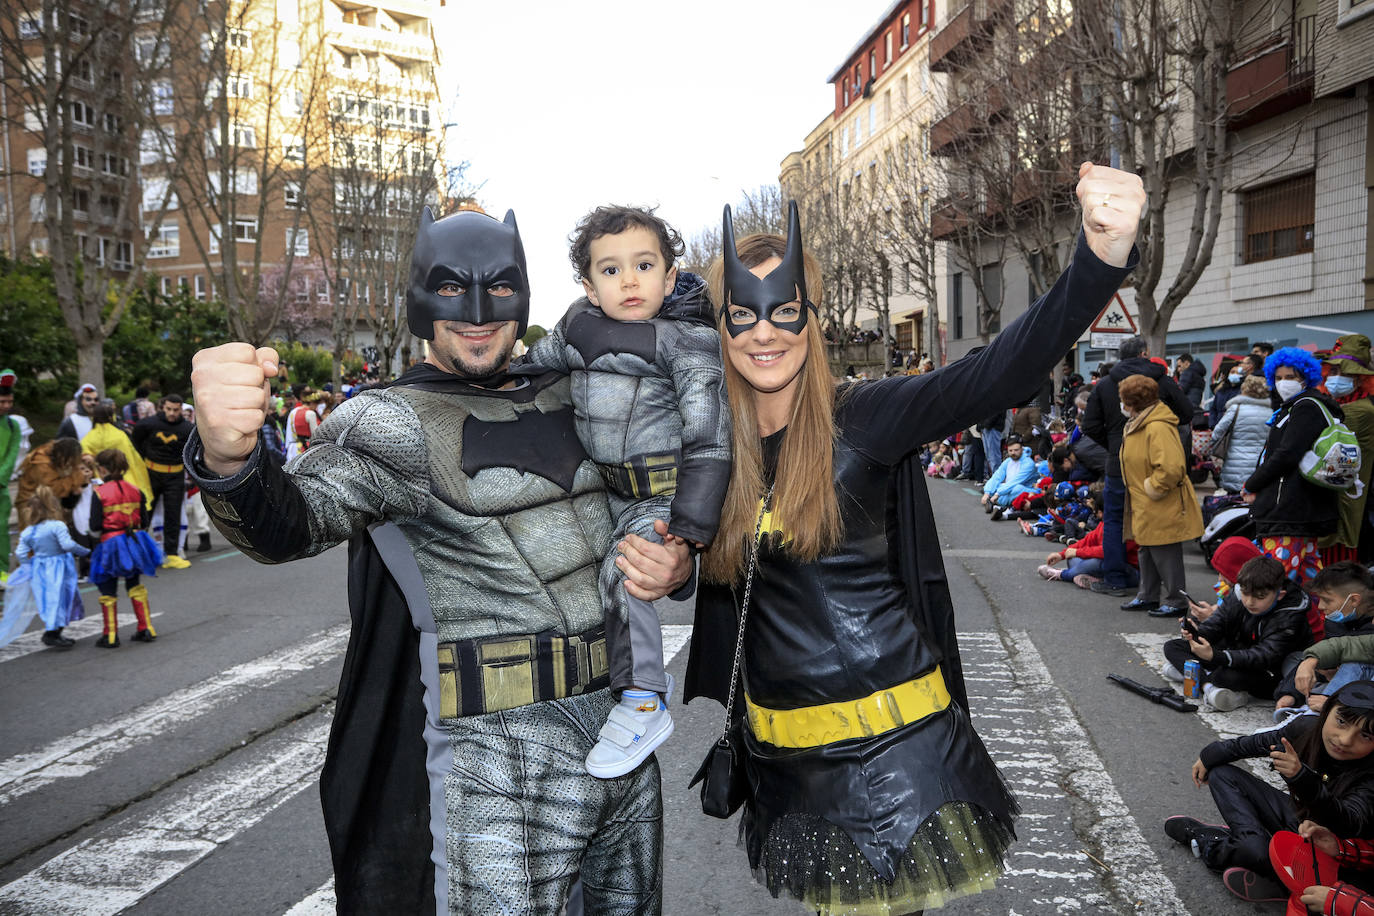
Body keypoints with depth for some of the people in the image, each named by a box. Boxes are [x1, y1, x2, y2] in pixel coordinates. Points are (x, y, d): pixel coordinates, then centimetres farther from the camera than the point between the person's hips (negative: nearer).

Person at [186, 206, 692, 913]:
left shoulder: (569, 394, 7)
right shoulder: (396, 424, -9)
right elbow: (297, 517, -28)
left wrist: (675, 561, -3)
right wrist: (230, 459, -50)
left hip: (620, 725, 6)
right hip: (498, 767, -6)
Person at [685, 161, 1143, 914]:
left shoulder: (861, 420, -12)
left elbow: (1000, 374, -26)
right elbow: (704, 576, 13)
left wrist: (1101, 257, -39)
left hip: (892, 734, -3)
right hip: (784, 749, 4)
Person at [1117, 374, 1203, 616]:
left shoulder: (1158, 428, -23)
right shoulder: (1137, 424, 10)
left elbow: (1171, 468, -33)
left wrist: (1151, 488, -21)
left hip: (1162, 507, -11)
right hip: (1145, 509, 11)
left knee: (1165, 555, 0)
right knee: (1147, 551, 19)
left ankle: (1176, 602, 12)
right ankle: (1148, 596, 32)